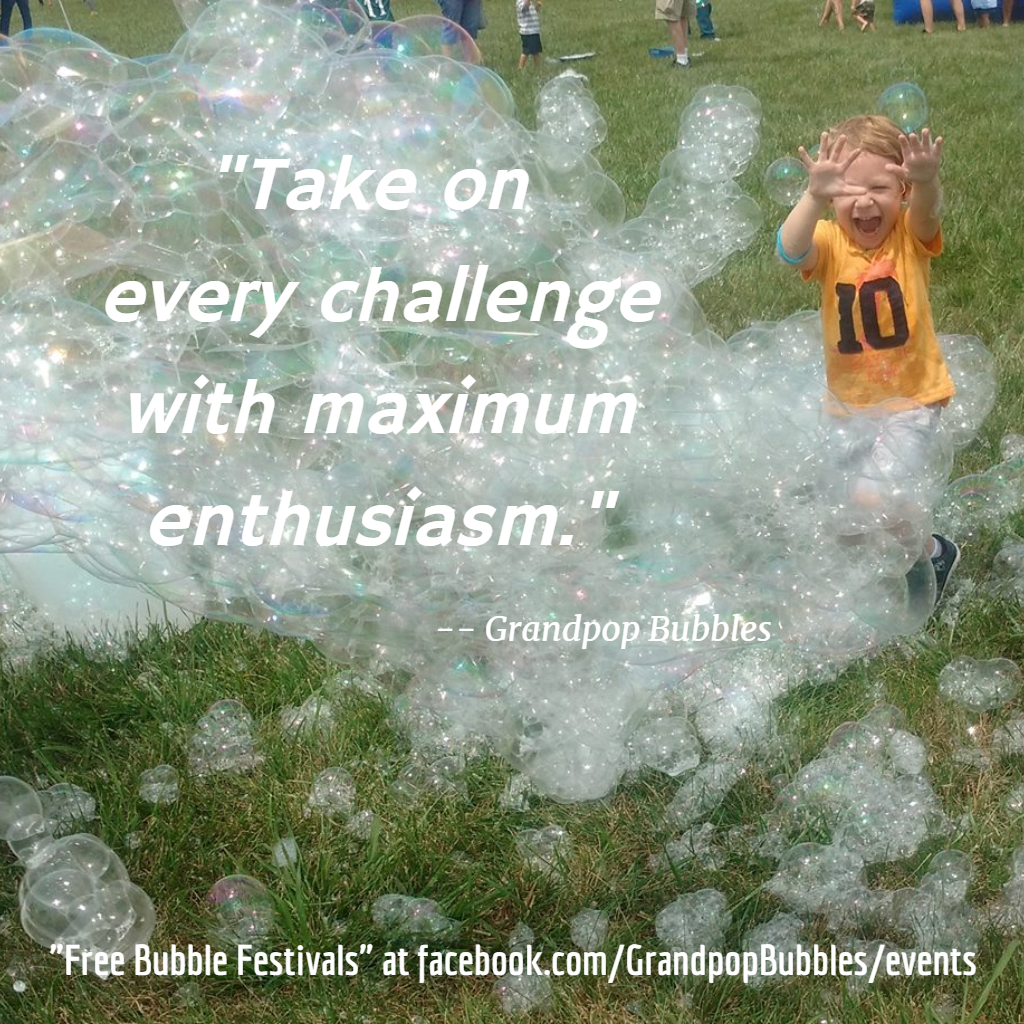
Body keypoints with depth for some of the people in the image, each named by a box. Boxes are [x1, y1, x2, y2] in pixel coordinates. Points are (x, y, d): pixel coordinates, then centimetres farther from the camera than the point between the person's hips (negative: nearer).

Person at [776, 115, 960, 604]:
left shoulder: (909, 236, -13)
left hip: (911, 398, -4)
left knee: (868, 498, -16)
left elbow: (925, 211, -37)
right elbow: (791, 251, -35)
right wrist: (815, 197, -54)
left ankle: (934, 553, 14)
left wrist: (926, 181, -60)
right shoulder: (830, 242, -12)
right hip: (846, 397, 4)